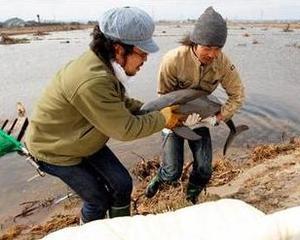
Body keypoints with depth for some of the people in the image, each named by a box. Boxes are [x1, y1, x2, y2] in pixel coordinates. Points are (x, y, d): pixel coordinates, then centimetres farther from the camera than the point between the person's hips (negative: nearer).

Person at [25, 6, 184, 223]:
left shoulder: (105, 64, -11)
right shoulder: (92, 82, -40)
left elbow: (121, 101, 5)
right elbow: (125, 129, -30)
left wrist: (150, 111, -9)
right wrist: (162, 119, -16)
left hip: (87, 141, 8)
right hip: (55, 150, -8)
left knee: (122, 185, 8)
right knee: (99, 199, 6)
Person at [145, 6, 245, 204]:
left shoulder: (223, 63, -19)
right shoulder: (173, 60, -28)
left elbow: (237, 95, -7)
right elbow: (164, 96, -15)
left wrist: (217, 118, -18)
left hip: (200, 117, 3)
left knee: (204, 170, -2)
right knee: (173, 173, -7)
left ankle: (192, 199, 32)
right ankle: (159, 179, 34)